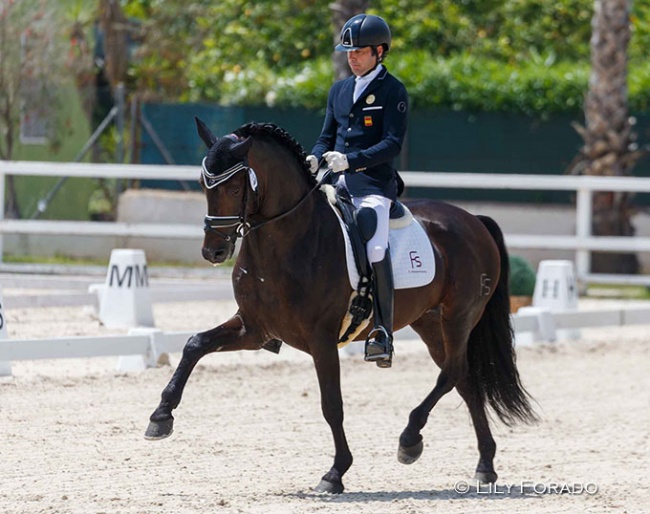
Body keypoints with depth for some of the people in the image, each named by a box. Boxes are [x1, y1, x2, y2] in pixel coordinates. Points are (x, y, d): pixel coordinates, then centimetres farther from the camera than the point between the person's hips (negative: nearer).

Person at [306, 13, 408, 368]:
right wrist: (315, 159, -1)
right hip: (336, 184, 7)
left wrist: (350, 159, -23)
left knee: (374, 246, -24)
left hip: (374, 185, -7)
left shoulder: (393, 91, -1)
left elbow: (392, 143, -11)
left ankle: (382, 332, -21)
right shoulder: (339, 90, 19)